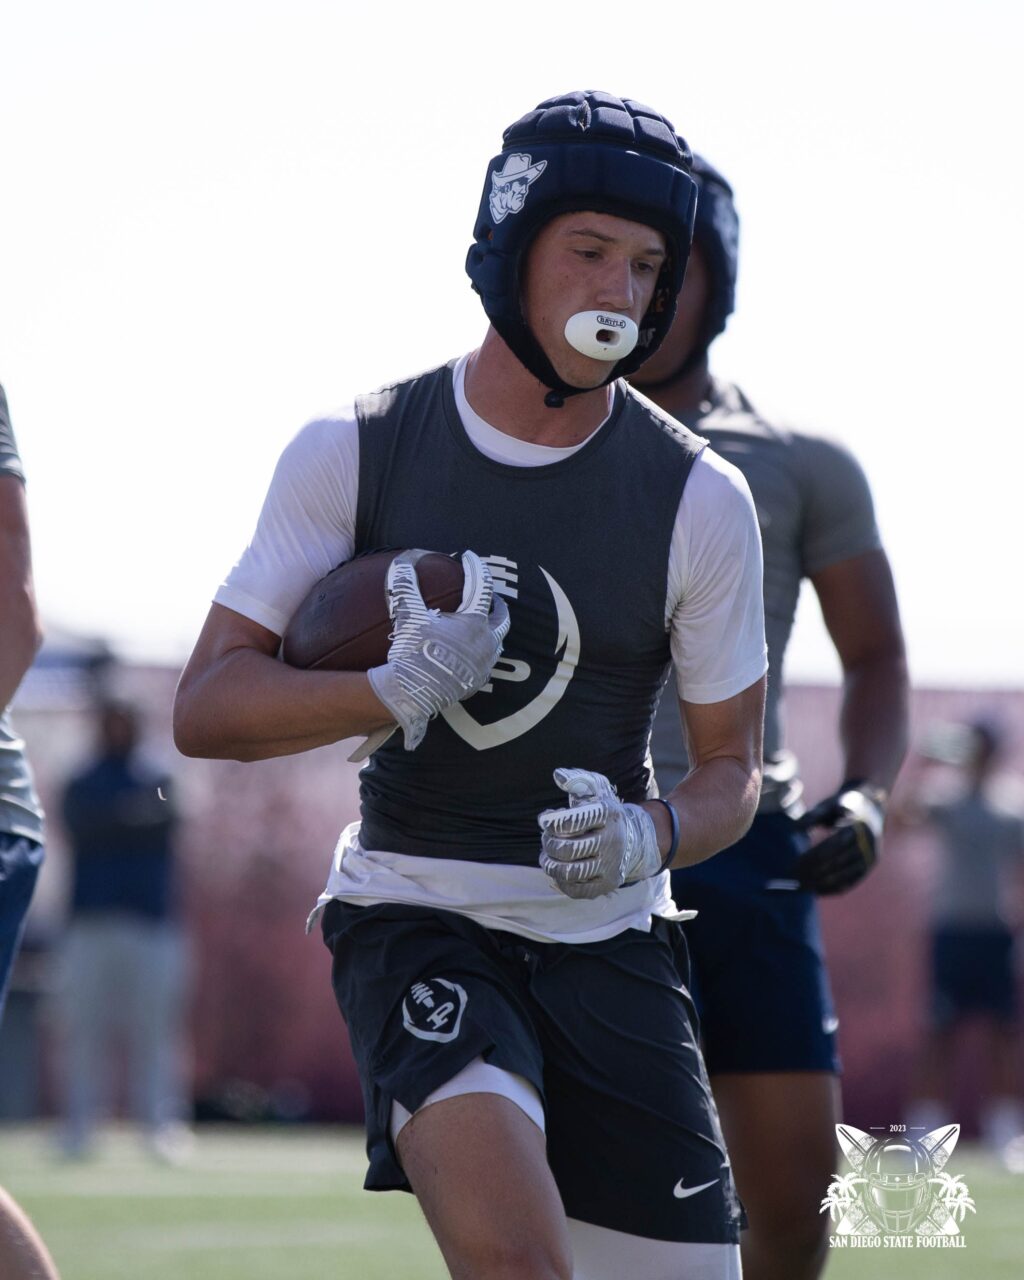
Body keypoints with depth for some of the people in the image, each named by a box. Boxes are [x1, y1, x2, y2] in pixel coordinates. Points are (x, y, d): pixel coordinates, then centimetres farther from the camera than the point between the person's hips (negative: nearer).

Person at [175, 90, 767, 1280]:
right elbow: (204, 707, -5)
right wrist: (394, 692, -23)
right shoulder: (353, 453, -3)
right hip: (412, 911, -2)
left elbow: (730, 768, 7)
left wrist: (650, 837, -17)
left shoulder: (699, 501, -2)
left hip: (605, 936, 3)